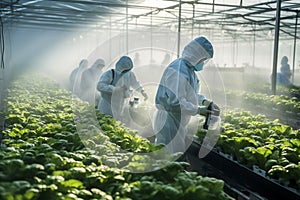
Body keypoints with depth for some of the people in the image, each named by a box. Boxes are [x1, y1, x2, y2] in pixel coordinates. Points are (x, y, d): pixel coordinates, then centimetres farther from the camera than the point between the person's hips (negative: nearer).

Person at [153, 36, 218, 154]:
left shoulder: (189, 69, 11)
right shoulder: (178, 71, -23)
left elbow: (191, 93, 21)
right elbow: (175, 102, -29)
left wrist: (204, 101, 3)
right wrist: (197, 110, -19)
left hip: (180, 122, 11)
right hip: (169, 123, -10)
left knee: (182, 153, 18)